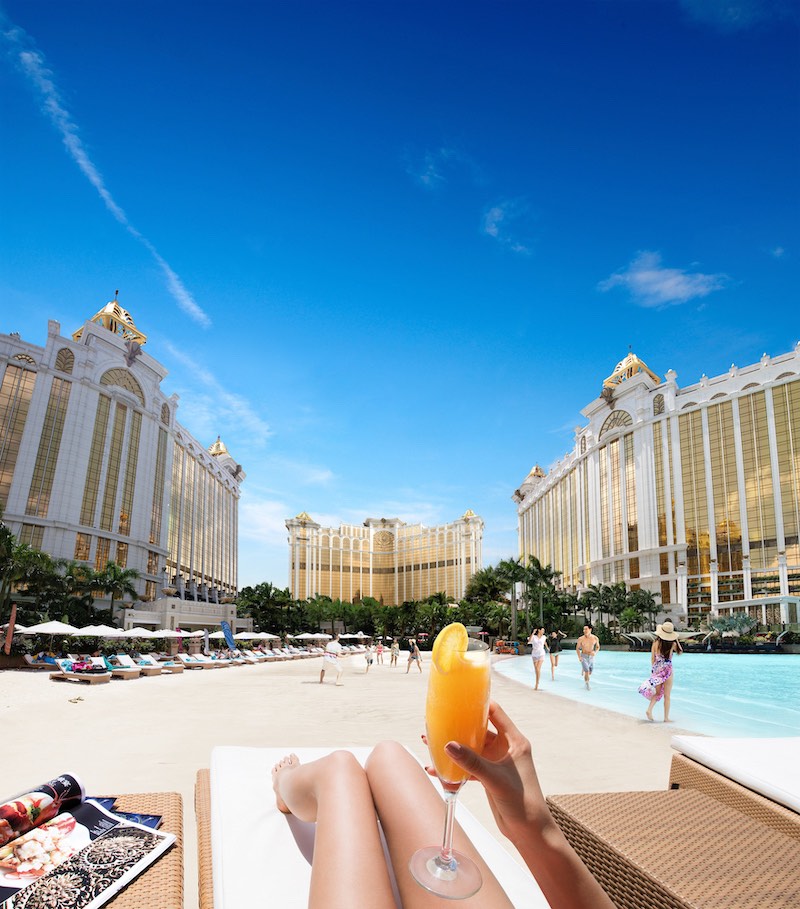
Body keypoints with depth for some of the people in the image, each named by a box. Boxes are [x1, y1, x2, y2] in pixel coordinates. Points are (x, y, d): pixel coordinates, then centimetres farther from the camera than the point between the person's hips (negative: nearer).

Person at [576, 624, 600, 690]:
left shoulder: (595, 638, -10)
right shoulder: (581, 639, -15)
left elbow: (598, 647, 6)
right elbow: (577, 648, -2)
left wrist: (595, 652, -14)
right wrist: (579, 657, -14)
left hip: (591, 657, 3)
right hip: (583, 657, -3)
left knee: (590, 672, 13)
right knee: (587, 672, -12)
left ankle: (583, 669, 44)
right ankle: (587, 685, 9)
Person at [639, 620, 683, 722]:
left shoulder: (656, 643, -5)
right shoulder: (673, 644, -9)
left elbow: (652, 658, 1)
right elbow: (680, 651, 12)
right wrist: (677, 640, 11)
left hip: (656, 670, 2)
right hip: (667, 670, -2)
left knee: (657, 693, 16)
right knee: (667, 696, 10)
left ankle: (649, 709, -3)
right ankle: (666, 718, 15)